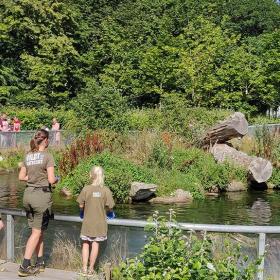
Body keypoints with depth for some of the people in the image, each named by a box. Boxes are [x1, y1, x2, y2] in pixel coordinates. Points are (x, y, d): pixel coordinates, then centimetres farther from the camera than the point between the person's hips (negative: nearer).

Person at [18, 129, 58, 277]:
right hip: (42, 195, -6)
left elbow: (21, 177, 11)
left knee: (38, 231, 16)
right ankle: (24, 266, 1)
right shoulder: (47, 156, -11)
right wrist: (56, 179, 6)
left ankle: (40, 263, 21)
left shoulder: (28, 156, 7)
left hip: (28, 194, 6)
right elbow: (51, 180, -14)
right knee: (37, 232, 2)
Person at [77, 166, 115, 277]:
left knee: (86, 244, 12)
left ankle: (84, 268, 13)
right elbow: (110, 207, -8)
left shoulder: (86, 189, -11)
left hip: (88, 222, 0)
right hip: (100, 222, 0)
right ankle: (91, 269, 14)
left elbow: (81, 205, -5)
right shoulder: (106, 190, -10)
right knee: (95, 244, 9)